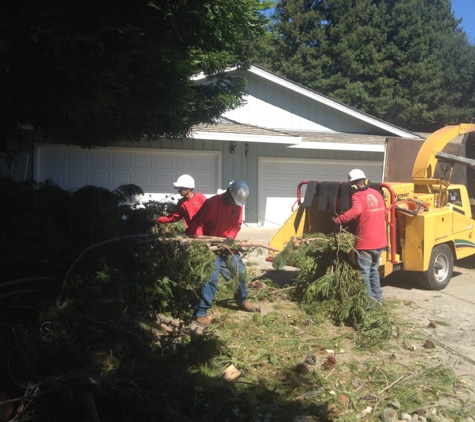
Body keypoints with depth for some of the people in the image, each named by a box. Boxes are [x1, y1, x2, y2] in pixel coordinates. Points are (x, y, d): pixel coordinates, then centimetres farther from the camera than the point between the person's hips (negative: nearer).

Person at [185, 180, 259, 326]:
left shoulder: (237, 205, -2)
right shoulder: (212, 203, -22)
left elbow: (237, 225, 1)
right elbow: (197, 222, -22)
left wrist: (230, 238, -18)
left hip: (227, 245, 7)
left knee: (241, 272, 12)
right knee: (211, 277, -17)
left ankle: (242, 300, 37)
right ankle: (200, 312, -11)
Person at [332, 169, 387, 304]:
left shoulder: (358, 196, -13)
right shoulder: (376, 193, 9)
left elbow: (355, 211, -33)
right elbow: (384, 212, 20)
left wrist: (337, 221, -31)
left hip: (365, 242, -7)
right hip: (379, 241, 7)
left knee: (364, 272, 1)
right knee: (374, 270, 20)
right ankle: (377, 298, 25)